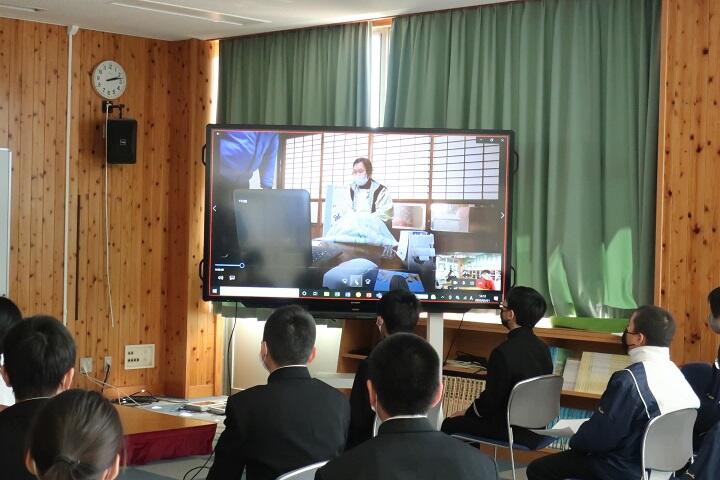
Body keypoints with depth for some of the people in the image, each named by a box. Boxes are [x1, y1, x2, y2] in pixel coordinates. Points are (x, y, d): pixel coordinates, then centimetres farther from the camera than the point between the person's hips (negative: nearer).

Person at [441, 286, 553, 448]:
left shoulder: (503, 352, -24)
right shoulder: (543, 349, 1)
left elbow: (491, 399, -17)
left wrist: (467, 413, 4)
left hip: (513, 431, -8)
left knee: (449, 425, 8)